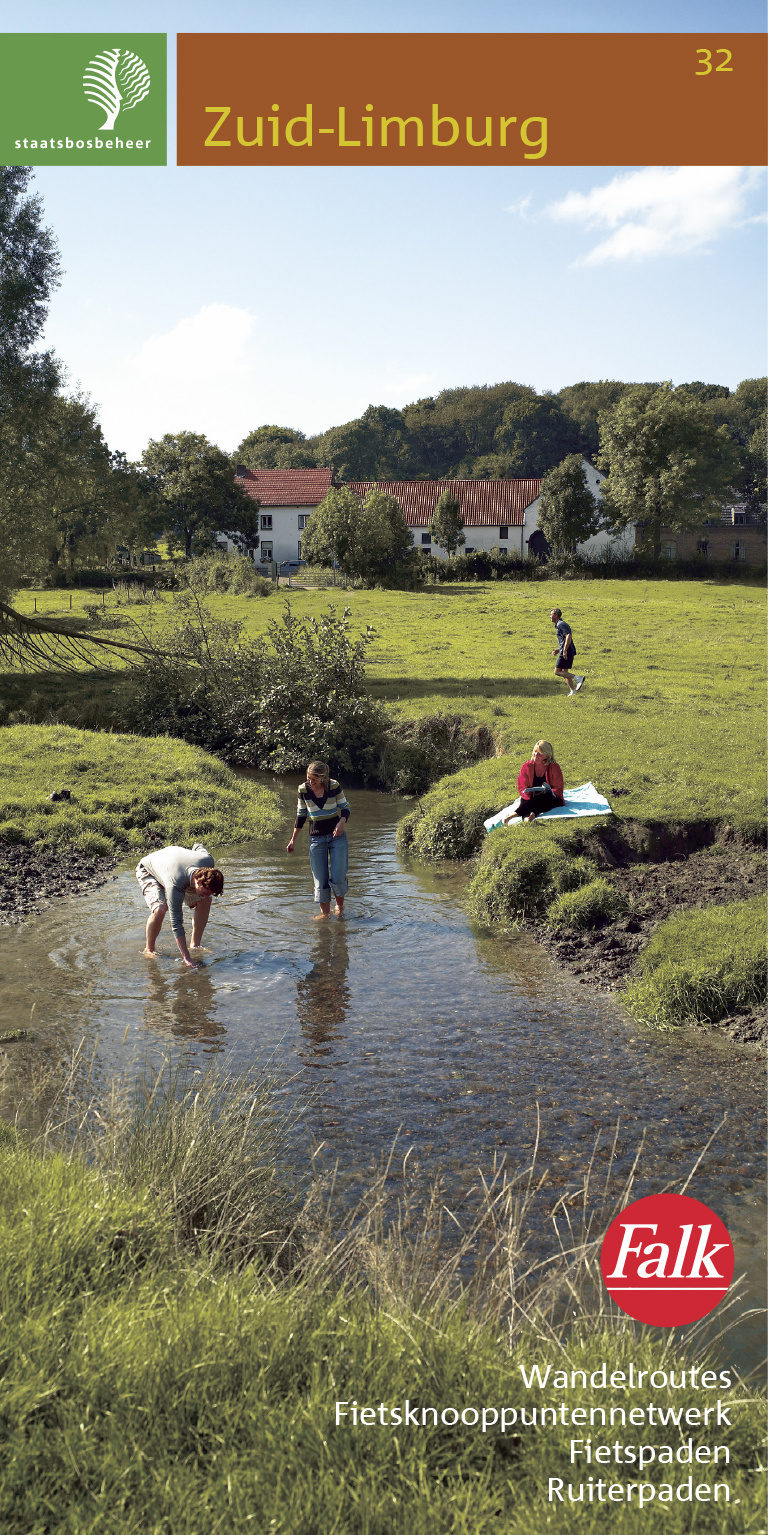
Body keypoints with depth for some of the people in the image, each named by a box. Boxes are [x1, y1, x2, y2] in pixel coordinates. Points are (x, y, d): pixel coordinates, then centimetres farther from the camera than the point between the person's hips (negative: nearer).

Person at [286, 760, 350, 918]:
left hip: (337, 835, -1)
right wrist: (293, 839, 10)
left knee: (338, 877, -8)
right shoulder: (303, 789, -5)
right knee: (320, 879, 0)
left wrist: (342, 822, -22)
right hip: (316, 838, 1)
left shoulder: (334, 786, -10)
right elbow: (301, 815, 7)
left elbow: (345, 807, 0)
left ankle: (340, 905, 20)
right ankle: (325, 913, 16)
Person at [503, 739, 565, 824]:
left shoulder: (554, 768, -2)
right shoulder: (526, 766, 4)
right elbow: (522, 788, 3)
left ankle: (513, 814, -54)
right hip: (531, 798, 2)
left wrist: (546, 792, -24)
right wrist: (528, 793, -21)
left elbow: (558, 790, -3)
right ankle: (526, 817, -69)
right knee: (524, 801, -33)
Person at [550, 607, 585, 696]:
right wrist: (557, 650, 20)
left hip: (566, 653, -10)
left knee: (557, 672, -8)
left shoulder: (561, 624, -11)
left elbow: (568, 636, -23)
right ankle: (572, 691, 10)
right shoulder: (558, 625, 21)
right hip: (570, 652, 10)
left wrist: (564, 650, -27)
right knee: (564, 672, 12)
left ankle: (578, 678, -14)